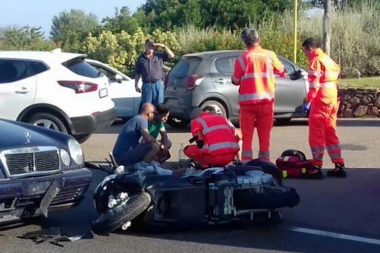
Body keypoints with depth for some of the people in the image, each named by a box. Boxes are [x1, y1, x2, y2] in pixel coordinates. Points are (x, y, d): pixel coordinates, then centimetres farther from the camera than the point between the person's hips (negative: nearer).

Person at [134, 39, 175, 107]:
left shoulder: (159, 56, 7)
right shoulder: (141, 58, 7)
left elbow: (171, 55, 1)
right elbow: (137, 73, 9)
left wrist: (163, 46, -7)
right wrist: (136, 85, 2)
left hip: (158, 84, 1)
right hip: (146, 85, 0)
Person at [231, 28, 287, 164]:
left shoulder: (242, 58, -8)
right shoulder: (270, 55, 0)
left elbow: (235, 81, 1)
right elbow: (282, 71, 15)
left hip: (248, 102, -2)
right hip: (266, 101, 2)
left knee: (247, 136, 3)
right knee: (265, 136, 9)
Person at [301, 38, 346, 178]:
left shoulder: (315, 61, -9)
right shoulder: (328, 60, 18)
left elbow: (314, 83, -18)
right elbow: (337, 73, 19)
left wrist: (308, 101, -19)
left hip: (320, 102, -9)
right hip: (332, 101, 9)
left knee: (316, 135, -4)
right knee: (331, 134, 14)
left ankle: (317, 168, -6)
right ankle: (339, 166, 14)